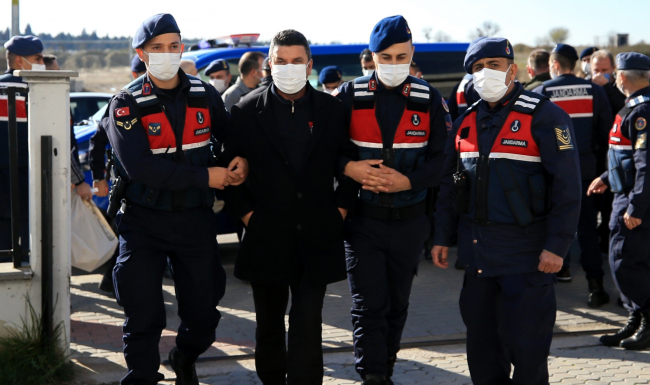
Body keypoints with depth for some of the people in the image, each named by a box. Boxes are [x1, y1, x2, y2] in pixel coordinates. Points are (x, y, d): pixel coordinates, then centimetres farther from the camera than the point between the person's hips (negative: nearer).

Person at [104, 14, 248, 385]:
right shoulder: (127, 103, -8)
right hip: (143, 221, -3)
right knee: (144, 314, -5)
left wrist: (242, 162, -3)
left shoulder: (205, 95, 3)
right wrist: (205, 177, -19)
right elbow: (138, 166, -20)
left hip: (195, 218, 3)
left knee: (204, 310, 10)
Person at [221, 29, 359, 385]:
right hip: (266, 238, 0)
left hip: (316, 239, 0)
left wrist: (339, 208, 1)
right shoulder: (247, 111, -1)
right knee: (269, 325, 13)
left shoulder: (332, 111, 3)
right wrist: (247, 213, -5)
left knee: (308, 328, -4)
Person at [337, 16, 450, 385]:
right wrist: (348, 168, -18)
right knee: (369, 306, -5)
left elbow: (443, 157, -3)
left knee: (397, 305, 14)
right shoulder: (350, 96, -2)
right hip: (363, 219, -2)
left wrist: (409, 181, -17)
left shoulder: (430, 99, 0)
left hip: (409, 220, 2)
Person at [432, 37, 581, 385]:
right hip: (476, 249, 6)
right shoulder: (466, 122, 12)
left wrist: (556, 246, -17)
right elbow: (449, 184, 17)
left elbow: (566, 186, -12)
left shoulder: (544, 116, -8)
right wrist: (442, 237, 12)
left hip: (525, 249, -6)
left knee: (525, 343, -2)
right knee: (480, 338, 13)